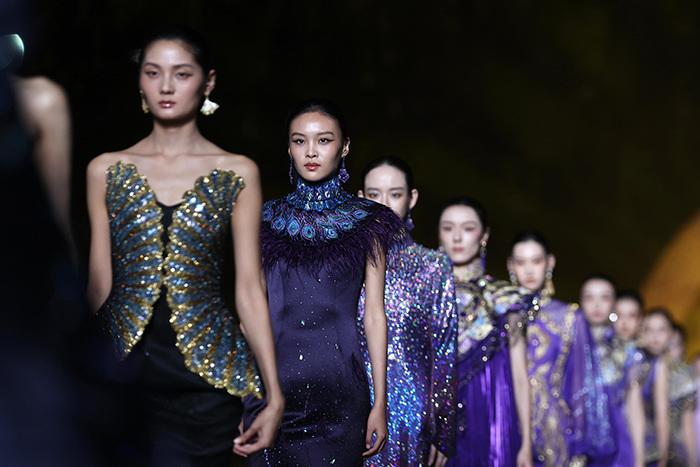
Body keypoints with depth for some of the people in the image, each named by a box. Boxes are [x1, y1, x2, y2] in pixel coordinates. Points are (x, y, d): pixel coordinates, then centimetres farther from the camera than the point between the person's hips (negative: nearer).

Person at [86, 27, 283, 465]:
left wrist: (274, 394, -5)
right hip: (122, 368, 1)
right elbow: (100, 284, 7)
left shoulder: (237, 173, 2)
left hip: (207, 375, -1)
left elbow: (249, 289, 0)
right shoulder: (105, 170, 6)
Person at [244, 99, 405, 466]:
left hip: (338, 393, -1)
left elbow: (374, 314, 4)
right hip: (270, 389, 1)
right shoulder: (267, 220, 9)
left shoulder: (365, 222, 6)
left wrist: (380, 402, 1)